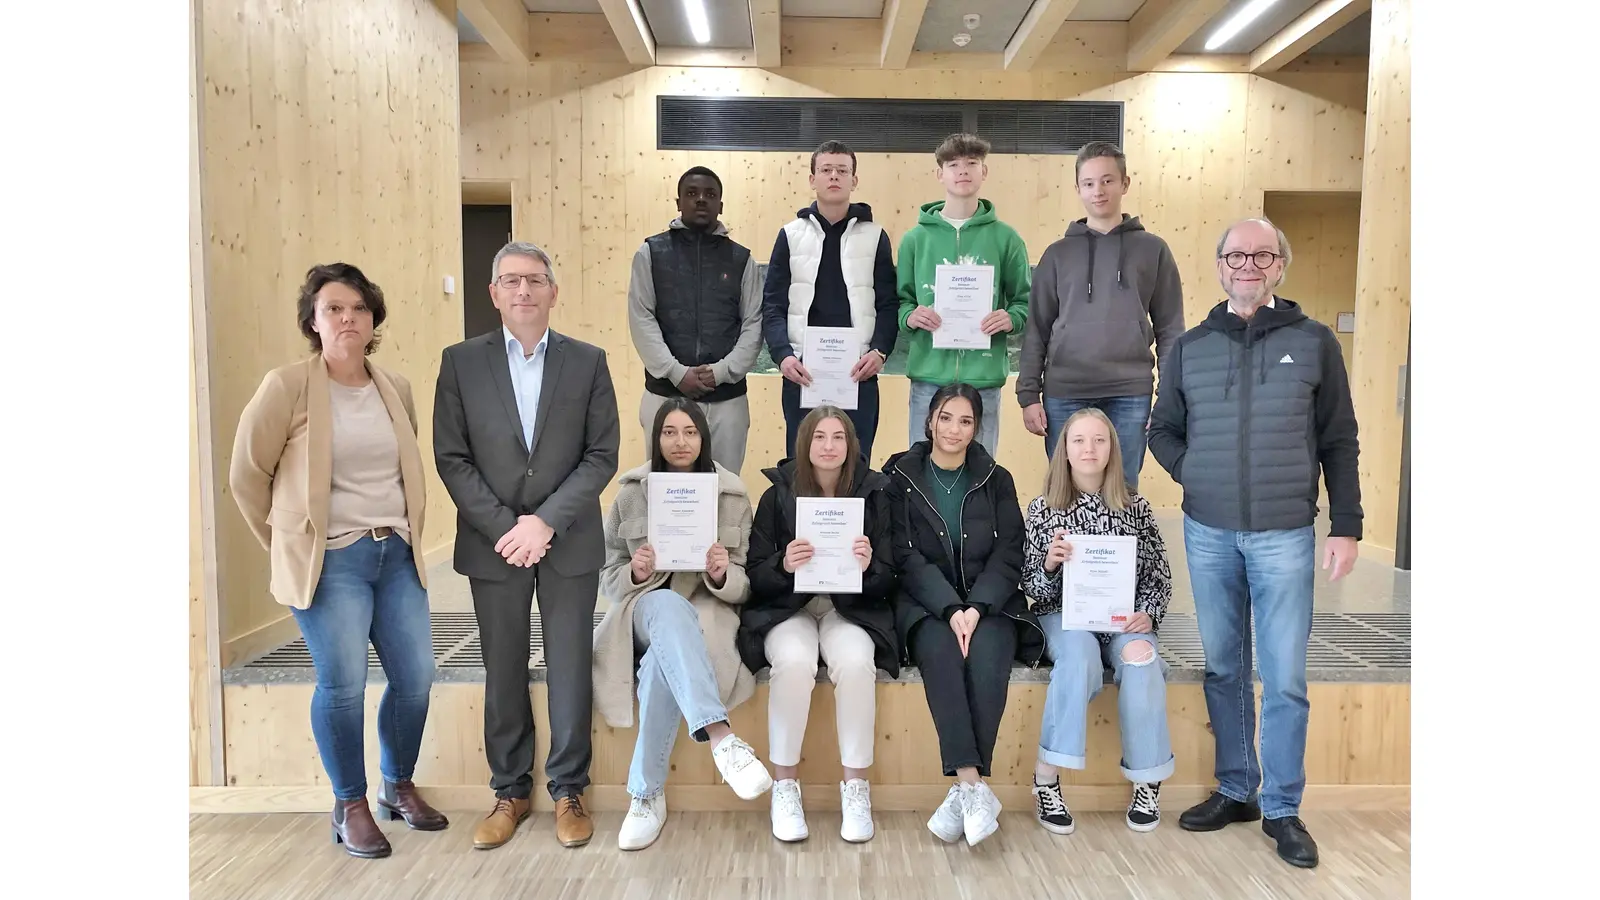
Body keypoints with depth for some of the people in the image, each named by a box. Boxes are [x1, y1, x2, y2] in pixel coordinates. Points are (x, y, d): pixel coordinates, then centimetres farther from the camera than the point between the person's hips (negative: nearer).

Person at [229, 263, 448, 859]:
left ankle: (399, 787, 27)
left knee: (415, 677, 4)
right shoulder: (287, 386, -6)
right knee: (343, 685, -6)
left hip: (397, 555, 5)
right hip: (330, 562, -4)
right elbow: (246, 475, 0)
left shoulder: (396, 388, 8)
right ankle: (350, 806, 17)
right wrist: (289, 545, 5)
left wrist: (403, 532, 15)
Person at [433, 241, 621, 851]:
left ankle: (568, 791, 22)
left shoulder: (588, 361, 2)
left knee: (570, 669, 7)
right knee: (503, 672, 10)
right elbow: (451, 458, -1)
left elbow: (602, 455, -3)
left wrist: (547, 521, -12)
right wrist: (504, 527, -11)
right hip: (493, 542, 1)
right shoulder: (461, 362, 2)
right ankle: (510, 792, 26)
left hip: (569, 543, 0)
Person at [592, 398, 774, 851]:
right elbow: (608, 578, 8)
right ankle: (720, 737, -49)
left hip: (708, 613, 0)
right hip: (647, 610, 0)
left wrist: (722, 575, -20)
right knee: (669, 604, -40)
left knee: (664, 661, -38)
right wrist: (636, 573, -16)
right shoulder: (631, 492, 5)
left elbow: (743, 585, 4)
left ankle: (647, 794, -28)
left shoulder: (732, 495, 3)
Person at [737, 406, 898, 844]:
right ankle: (785, 785, -15)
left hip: (851, 608, 1)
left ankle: (856, 785, -14)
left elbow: (887, 579, 1)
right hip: (787, 608, 0)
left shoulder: (873, 494, 1)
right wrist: (784, 564, -24)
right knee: (794, 662, -33)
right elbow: (756, 577, -2)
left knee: (855, 662, -32)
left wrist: (867, 568, -22)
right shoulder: (778, 495, 0)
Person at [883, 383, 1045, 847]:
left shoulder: (996, 481, 11)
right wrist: (950, 609, -17)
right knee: (941, 653, -33)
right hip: (926, 605, -1)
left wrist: (977, 607, -15)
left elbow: (1008, 556, 3)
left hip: (989, 603, 1)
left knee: (987, 657, -31)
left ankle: (963, 790, -25)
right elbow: (906, 556, -3)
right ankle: (974, 787, -33)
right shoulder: (900, 478, 6)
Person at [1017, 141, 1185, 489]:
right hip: (1064, 395, 0)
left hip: (1130, 396, 0)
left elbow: (1170, 330, 7)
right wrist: (1028, 395, 0)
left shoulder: (1152, 249, 7)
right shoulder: (1058, 254, 8)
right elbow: (1037, 330, 7)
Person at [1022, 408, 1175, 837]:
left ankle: (1147, 781, -10)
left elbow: (1160, 575, 10)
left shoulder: (1136, 508, 6)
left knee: (1142, 664, -30)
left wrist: (1147, 615, -8)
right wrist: (1050, 564, -20)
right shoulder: (1043, 510, 2)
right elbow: (1032, 588, 1)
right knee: (1079, 660, -34)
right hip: (1065, 614, -1)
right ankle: (1047, 777, -25)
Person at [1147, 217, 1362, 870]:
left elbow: (1339, 443, 3)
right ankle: (1235, 790, 26)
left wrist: (1346, 526, -2)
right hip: (1207, 534, 2)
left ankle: (1282, 808, 18)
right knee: (1223, 668, 12)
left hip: (1284, 536, -2)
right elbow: (1162, 430, 15)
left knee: (1285, 679, 2)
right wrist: (1193, 474, -2)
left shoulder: (1314, 342, 2)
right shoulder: (1189, 347, 7)